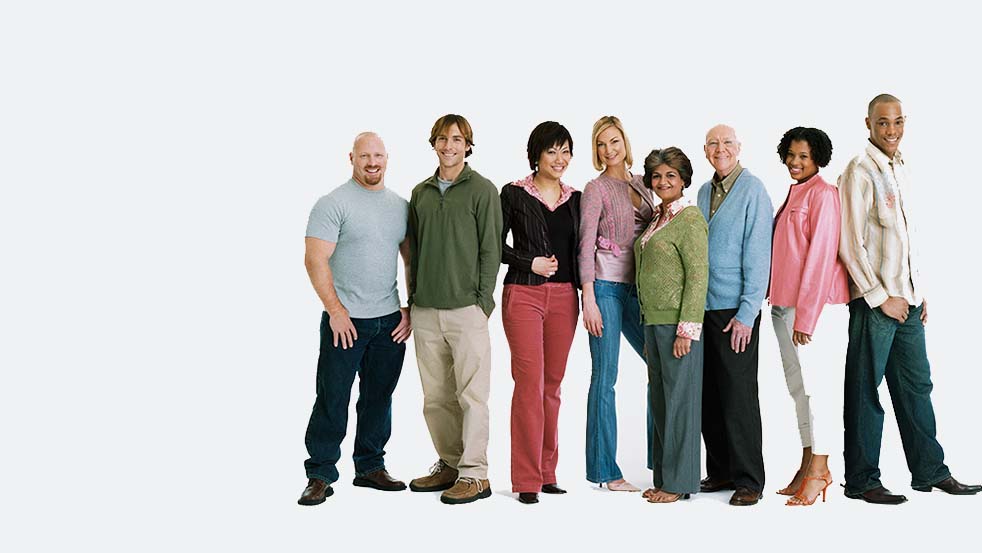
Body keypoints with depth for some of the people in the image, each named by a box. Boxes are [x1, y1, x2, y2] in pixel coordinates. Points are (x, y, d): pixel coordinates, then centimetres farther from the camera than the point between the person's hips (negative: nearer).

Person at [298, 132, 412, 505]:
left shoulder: (401, 206, 10)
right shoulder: (333, 204, -7)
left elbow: (413, 261, 16)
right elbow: (315, 260, -12)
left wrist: (413, 309, 7)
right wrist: (336, 311, -14)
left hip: (390, 321, 5)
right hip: (345, 320, -5)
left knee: (379, 398, 12)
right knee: (332, 400, -1)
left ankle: (370, 467, 25)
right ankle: (320, 475, 8)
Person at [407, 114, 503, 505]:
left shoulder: (482, 190, 0)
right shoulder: (421, 193, 14)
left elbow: (490, 250, -4)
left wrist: (483, 302, -9)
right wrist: (413, 298, 12)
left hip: (466, 310, -5)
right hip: (426, 311, 5)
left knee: (471, 393, -3)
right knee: (435, 396, 9)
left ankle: (474, 474, 2)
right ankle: (449, 464, 21)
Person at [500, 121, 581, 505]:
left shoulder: (575, 199, 12)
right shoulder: (514, 194, -1)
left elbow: (578, 250, 17)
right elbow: (495, 245, 0)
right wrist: (530, 263, -11)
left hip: (564, 297, 4)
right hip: (524, 295, -4)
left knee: (553, 384, 7)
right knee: (530, 383, -8)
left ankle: (547, 472, 15)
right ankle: (526, 480, -2)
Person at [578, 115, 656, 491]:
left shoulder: (641, 186, 15)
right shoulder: (596, 189, -3)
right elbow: (586, 246, -8)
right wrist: (588, 299, -14)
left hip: (637, 287, 7)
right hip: (607, 287, -6)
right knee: (605, 377, -3)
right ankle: (605, 470, 4)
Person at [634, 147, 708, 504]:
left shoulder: (689, 219, -10)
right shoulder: (657, 218, 15)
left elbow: (698, 276, -15)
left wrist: (687, 328, -18)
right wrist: (647, 329, 18)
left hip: (677, 323, -9)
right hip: (653, 320, 9)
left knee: (679, 399, -2)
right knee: (659, 399, 12)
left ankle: (679, 481, 7)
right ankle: (663, 477, 20)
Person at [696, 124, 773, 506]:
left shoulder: (753, 190, -6)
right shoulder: (704, 192, 14)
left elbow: (758, 255, -11)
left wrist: (747, 313, -15)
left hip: (735, 309, -6)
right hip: (702, 305, 6)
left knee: (738, 396, -3)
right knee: (708, 394, 9)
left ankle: (748, 480, 5)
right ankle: (720, 471, 20)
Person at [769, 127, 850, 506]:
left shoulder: (823, 193, -9)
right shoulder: (793, 194, 18)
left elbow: (821, 255, -15)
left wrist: (806, 315, -18)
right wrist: (779, 301, 13)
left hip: (813, 303, -9)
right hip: (784, 304, 9)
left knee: (817, 383, -5)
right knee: (798, 385, 11)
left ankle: (820, 471, 0)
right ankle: (807, 465, 18)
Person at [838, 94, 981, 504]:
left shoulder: (899, 170, 16)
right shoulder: (859, 171, -9)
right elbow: (850, 243, -14)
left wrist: (918, 293, 16)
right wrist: (881, 297, -14)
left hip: (906, 298, 8)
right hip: (874, 300, -8)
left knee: (916, 385, 13)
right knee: (865, 390, -1)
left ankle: (930, 470, 22)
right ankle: (861, 481, 7)